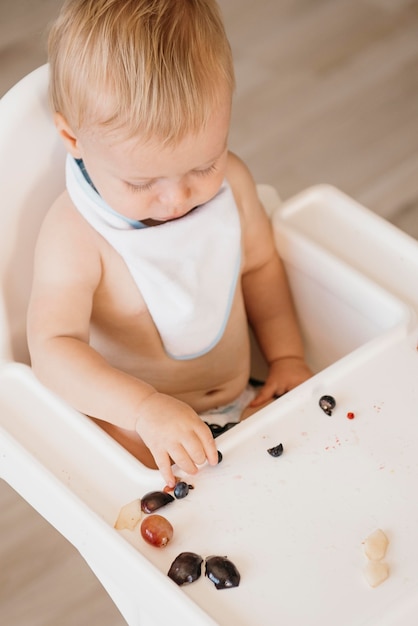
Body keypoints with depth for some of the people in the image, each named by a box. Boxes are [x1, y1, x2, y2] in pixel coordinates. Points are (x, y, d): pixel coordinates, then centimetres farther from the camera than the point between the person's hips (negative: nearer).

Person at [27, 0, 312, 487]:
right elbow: (54, 349, -30)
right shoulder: (75, 235, -22)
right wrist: (147, 409, -44)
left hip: (243, 405, 4)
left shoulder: (229, 182, -5)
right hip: (131, 427, -4)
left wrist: (287, 355, 6)